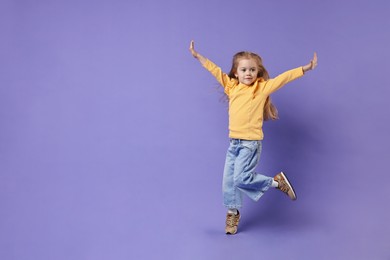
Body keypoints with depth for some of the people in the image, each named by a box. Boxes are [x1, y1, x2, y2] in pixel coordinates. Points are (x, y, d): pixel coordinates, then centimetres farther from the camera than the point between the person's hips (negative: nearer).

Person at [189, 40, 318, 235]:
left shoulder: (262, 87, -4)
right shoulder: (232, 87, 7)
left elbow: (283, 78, -11)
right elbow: (216, 71, 11)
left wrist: (305, 68, -17)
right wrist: (198, 56, 13)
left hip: (250, 143, -5)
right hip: (234, 143, 5)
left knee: (242, 179, -13)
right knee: (228, 181, 9)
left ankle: (277, 182, 8)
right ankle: (232, 213, 29)